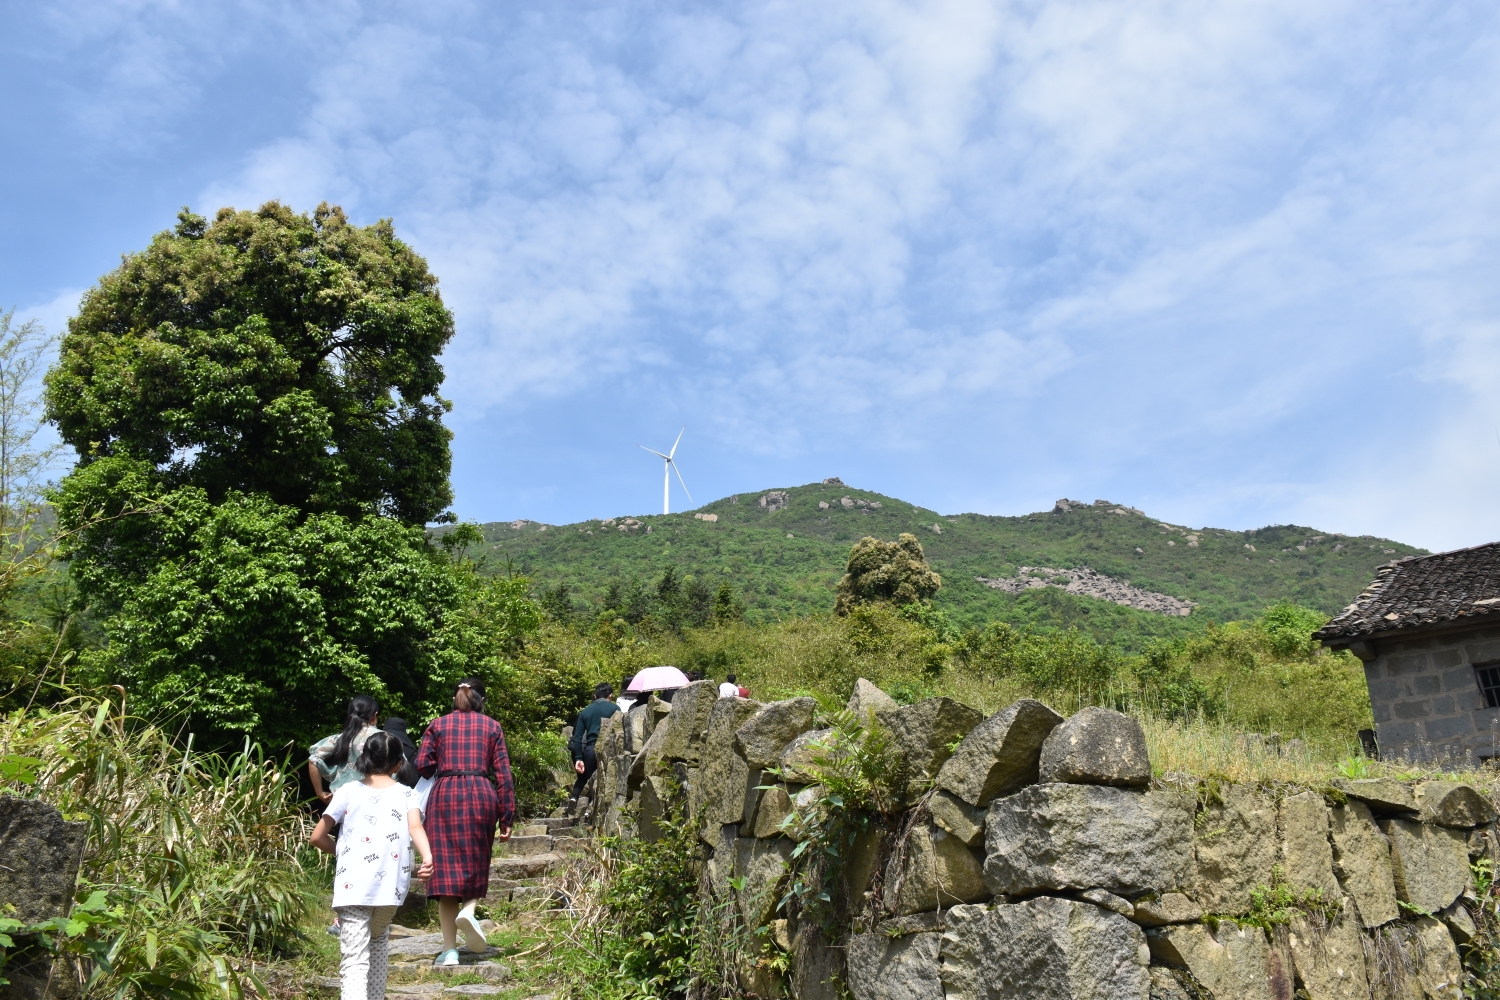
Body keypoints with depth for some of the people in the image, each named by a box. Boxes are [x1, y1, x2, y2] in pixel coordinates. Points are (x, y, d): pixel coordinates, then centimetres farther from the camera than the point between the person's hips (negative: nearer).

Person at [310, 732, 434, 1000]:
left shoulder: (348, 791, 8)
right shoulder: (405, 794, 9)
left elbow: (317, 837, 8)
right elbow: (415, 828, -10)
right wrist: (428, 857, -24)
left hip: (353, 886, -2)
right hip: (391, 885, 2)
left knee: (354, 960, -7)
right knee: (378, 942, 28)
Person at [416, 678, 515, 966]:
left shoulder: (438, 724, 10)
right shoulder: (492, 726, 9)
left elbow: (422, 764, 1)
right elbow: (503, 773, 4)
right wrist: (506, 817, 6)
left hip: (444, 795, 0)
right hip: (481, 794, 0)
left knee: (446, 867, 3)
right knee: (476, 862, 17)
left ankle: (450, 950, 3)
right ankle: (468, 910, -10)